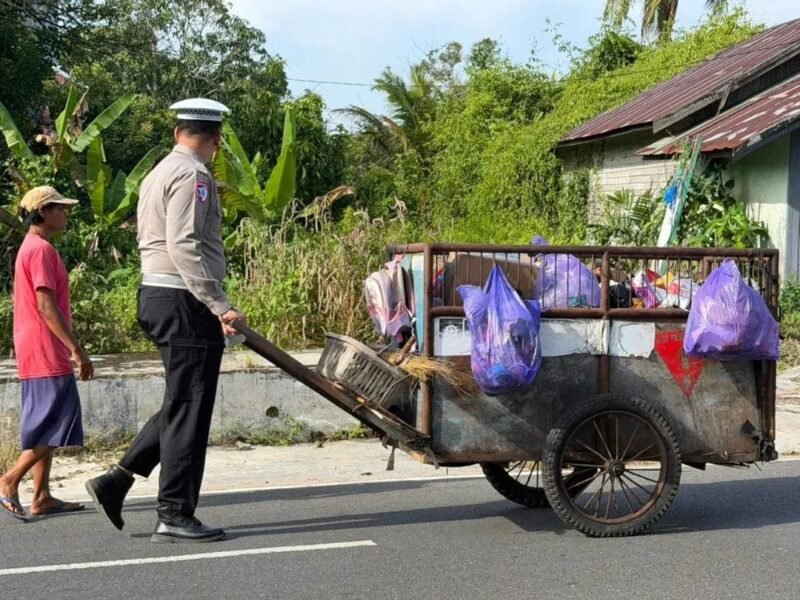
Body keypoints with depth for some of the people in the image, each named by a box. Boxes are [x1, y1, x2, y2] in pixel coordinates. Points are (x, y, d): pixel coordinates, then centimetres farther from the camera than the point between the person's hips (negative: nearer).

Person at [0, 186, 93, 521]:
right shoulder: (41, 250, -12)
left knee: (45, 429, 10)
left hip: (38, 355, 10)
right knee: (54, 426, -7)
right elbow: (46, 306, -20)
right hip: (47, 354, -10)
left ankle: (42, 498, 12)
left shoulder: (29, 249, 19)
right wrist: (77, 350, -20)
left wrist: (70, 348, 21)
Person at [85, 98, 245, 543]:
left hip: (157, 294, 10)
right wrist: (219, 305, -24)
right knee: (188, 409, -3)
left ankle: (118, 480, 14)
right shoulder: (193, 175, -12)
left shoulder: (158, 173, 18)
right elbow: (184, 247, -21)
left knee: (182, 404, 16)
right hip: (186, 302, -10)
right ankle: (175, 517, 4)